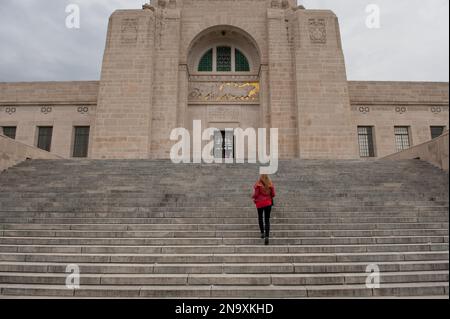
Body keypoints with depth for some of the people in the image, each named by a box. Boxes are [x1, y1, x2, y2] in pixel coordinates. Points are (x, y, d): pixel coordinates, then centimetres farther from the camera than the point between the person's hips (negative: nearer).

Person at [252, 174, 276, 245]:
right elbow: (273, 195, 0)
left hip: (260, 203, -1)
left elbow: (255, 194, -12)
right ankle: (267, 236, -8)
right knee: (267, 220, 3)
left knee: (260, 217, 21)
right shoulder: (270, 185, -2)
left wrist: (253, 197, 9)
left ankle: (262, 233, 20)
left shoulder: (258, 185, -10)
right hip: (268, 203, 1)